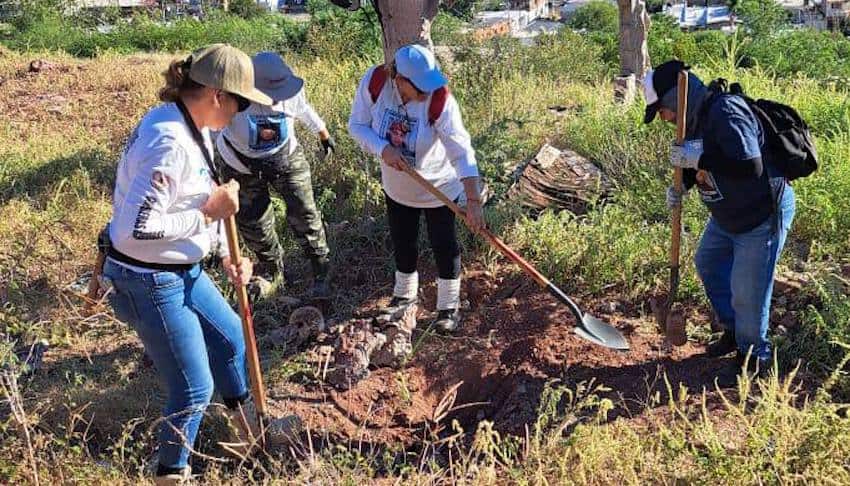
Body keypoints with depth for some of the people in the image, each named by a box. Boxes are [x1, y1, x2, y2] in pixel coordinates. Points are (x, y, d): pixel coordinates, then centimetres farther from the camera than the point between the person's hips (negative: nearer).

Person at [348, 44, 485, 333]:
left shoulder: (440, 100, -32)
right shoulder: (374, 82, -23)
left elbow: (462, 152, -34)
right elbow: (357, 125, -11)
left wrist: (473, 201, -40)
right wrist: (383, 148, -30)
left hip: (438, 187, -3)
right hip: (396, 186, 4)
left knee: (444, 246, 8)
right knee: (402, 243, 21)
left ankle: (449, 306, 31)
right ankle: (405, 293, 48)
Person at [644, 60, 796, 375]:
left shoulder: (726, 113, -29)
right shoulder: (697, 117, 1)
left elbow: (751, 166, -39)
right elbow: (702, 163, 15)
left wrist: (698, 159, -34)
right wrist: (680, 186, -5)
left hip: (763, 215, -10)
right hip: (727, 215, 10)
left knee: (747, 290, -2)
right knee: (708, 263, 22)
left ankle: (755, 354, 23)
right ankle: (733, 331, 41)